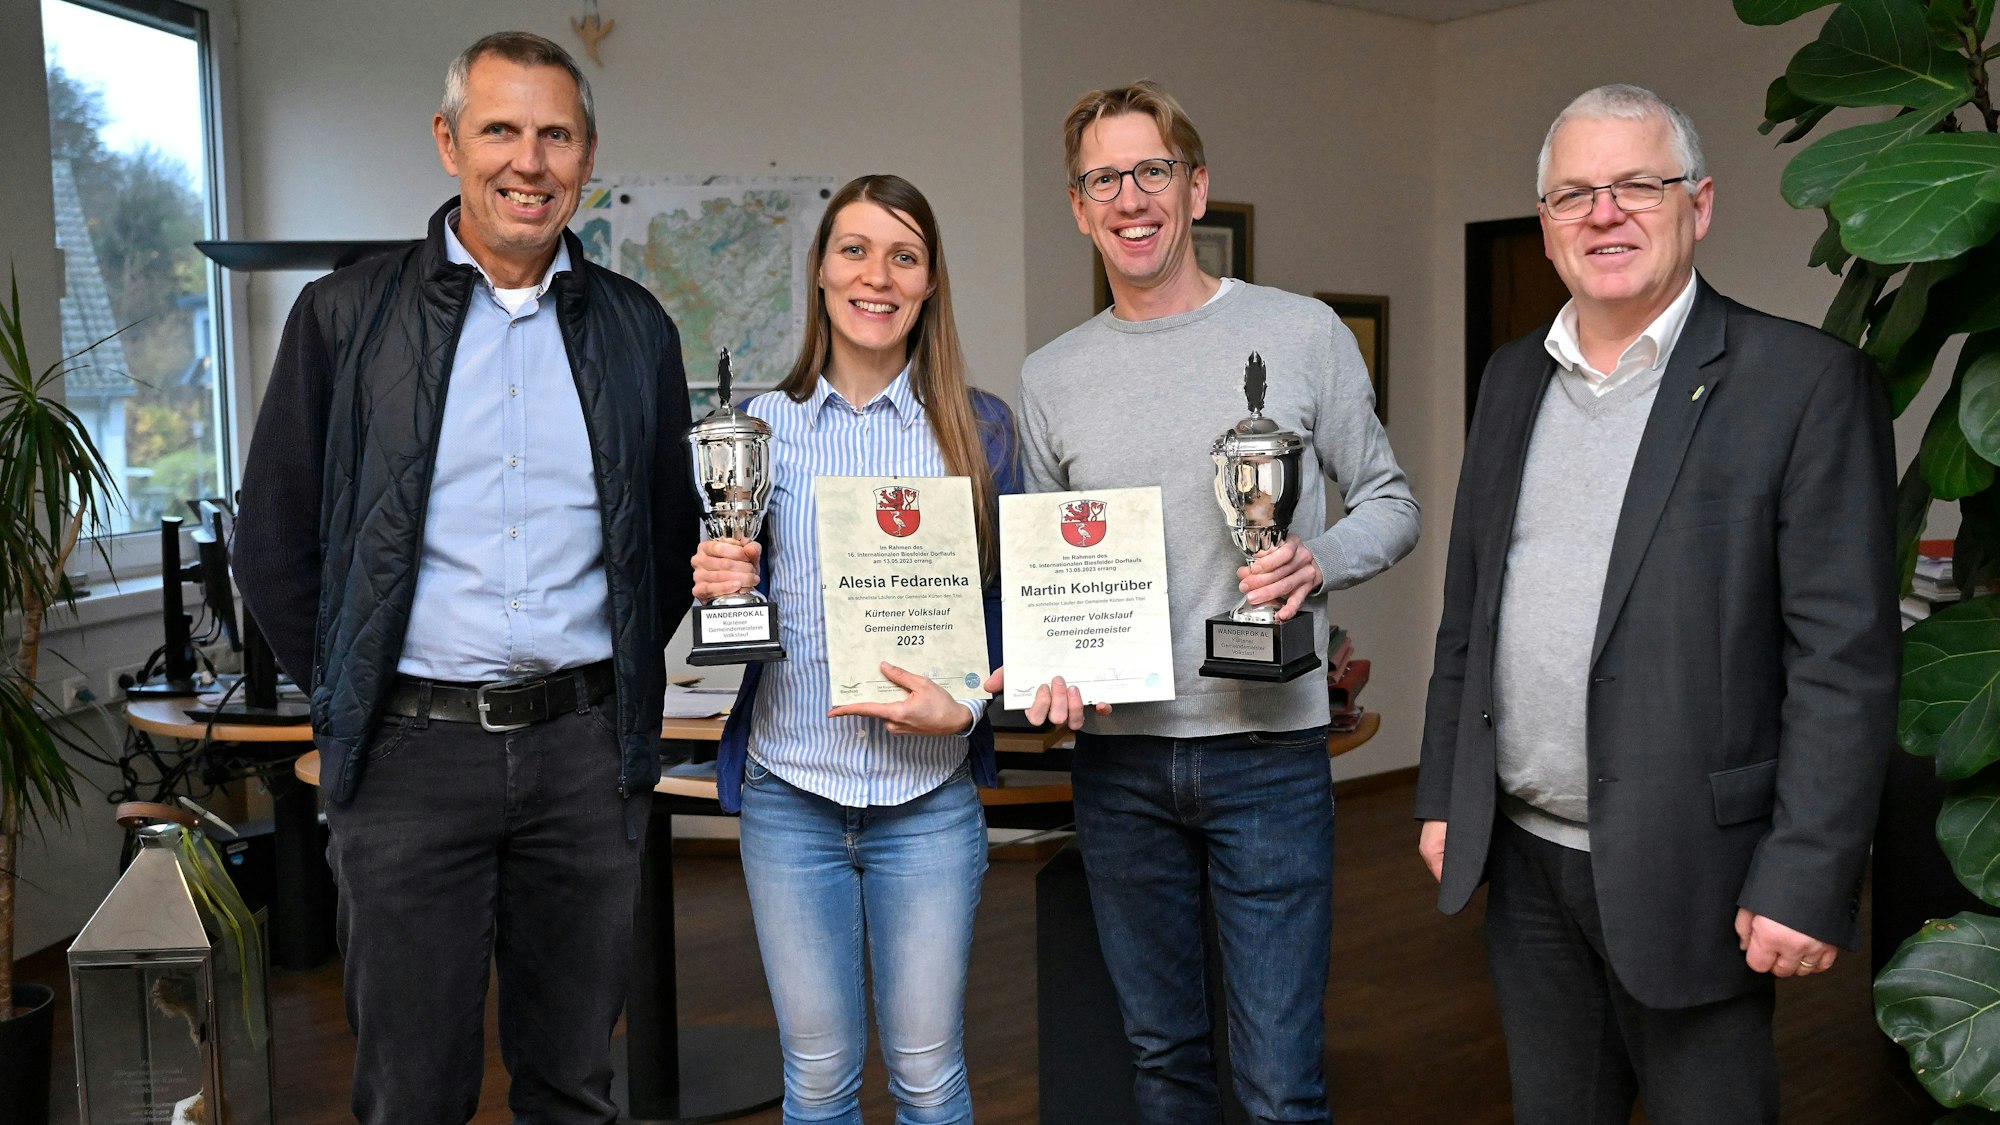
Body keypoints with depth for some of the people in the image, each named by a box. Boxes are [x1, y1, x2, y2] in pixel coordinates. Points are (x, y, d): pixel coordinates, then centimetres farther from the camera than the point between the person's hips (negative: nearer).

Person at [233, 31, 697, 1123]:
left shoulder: (636, 328, 7)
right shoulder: (345, 315, 1)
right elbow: (274, 538, 5)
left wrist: (618, 681, 9)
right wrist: (348, 690, 3)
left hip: (588, 746, 2)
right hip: (410, 747, -1)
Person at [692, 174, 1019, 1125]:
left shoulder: (977, 426, 2)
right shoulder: (762, 425, 4)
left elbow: (1009, 601, 4)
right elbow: (737, 610, 10)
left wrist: (966, 705, -13)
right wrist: (719, 589, -12)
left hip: (929, 800, 0)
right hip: (790, 791, 1)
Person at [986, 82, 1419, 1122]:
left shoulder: (1301, 332, 0)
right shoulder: (1051, 376, 8)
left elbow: (1390, 503, 5)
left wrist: (1319, 560, -15)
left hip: (1267, 748, -3)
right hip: (1116, 754, 3)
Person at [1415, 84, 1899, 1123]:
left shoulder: (1805, 383, -8)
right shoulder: (1513, 377, 9)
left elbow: (1845, 657, -12)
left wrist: (1807, 880, -16)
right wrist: (1442, 793, 11)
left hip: (1689, 873, -5)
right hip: (1523, 860, 5)